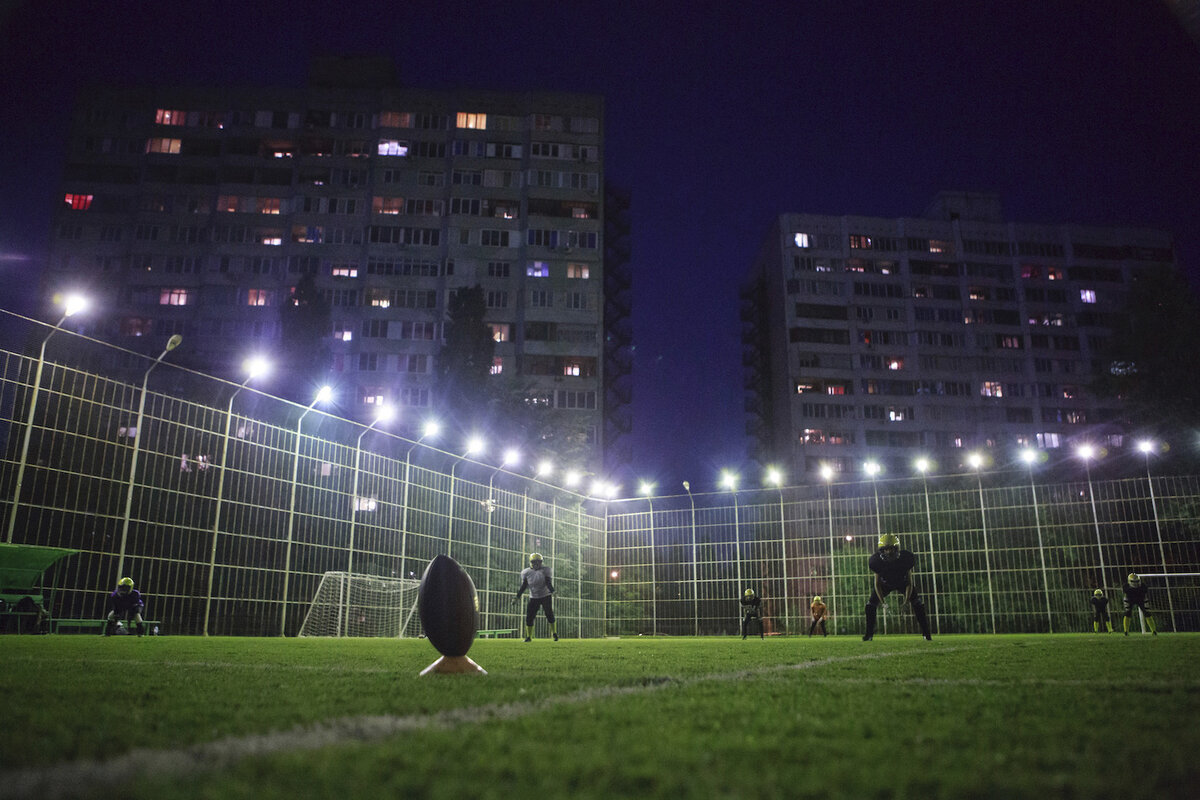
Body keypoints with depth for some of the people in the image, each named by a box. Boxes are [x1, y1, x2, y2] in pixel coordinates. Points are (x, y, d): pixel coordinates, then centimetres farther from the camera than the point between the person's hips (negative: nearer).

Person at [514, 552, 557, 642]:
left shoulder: (545, 570, -9)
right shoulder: (526, 572, -2)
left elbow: (549, 583, -13)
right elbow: (523, 586, 3)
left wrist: (552, 591, -31)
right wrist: (518, 596, -5)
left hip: (546, 596, -2)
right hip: (533, 598, 2)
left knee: (550, 615, -6)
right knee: (529, 617, -3)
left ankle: (555, 634, 8)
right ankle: (528, 637, 8)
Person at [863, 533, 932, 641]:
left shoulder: (905, 559, -31)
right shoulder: (878, 562, -30)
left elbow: (909, 583, -20)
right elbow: (877, 584, -16)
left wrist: (906, 601, -25)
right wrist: (882, 602, -22)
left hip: (903, 583, -1)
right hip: (885, 584, 1)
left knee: (917, 603, -18)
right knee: (871, 604, -11)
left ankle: (926, 632, -4)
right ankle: (869, 634, 3)